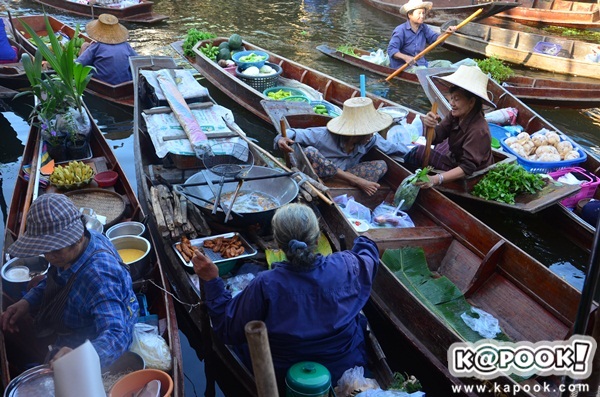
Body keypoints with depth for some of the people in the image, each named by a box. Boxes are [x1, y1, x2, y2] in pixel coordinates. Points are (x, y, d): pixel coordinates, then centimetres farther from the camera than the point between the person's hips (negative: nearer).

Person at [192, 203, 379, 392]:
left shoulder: (264, 286, -28)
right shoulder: (346, 266, -22)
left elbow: (229, 331, -14)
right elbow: (369, 256, 4)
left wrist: (212, 281, -11)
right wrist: (363, 240, 27)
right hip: (347, 368, 2)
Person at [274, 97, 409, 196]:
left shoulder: (371, 139, -10)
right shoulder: (325, 136, -25)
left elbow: (391, 147, 5)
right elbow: (296, 133, -24)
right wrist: (283, 138, -44)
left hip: (343, 175, 4)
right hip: (320, 176, -4)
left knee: (381, 165, -13)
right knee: (310, 152, -36)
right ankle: (357, 182, -30)